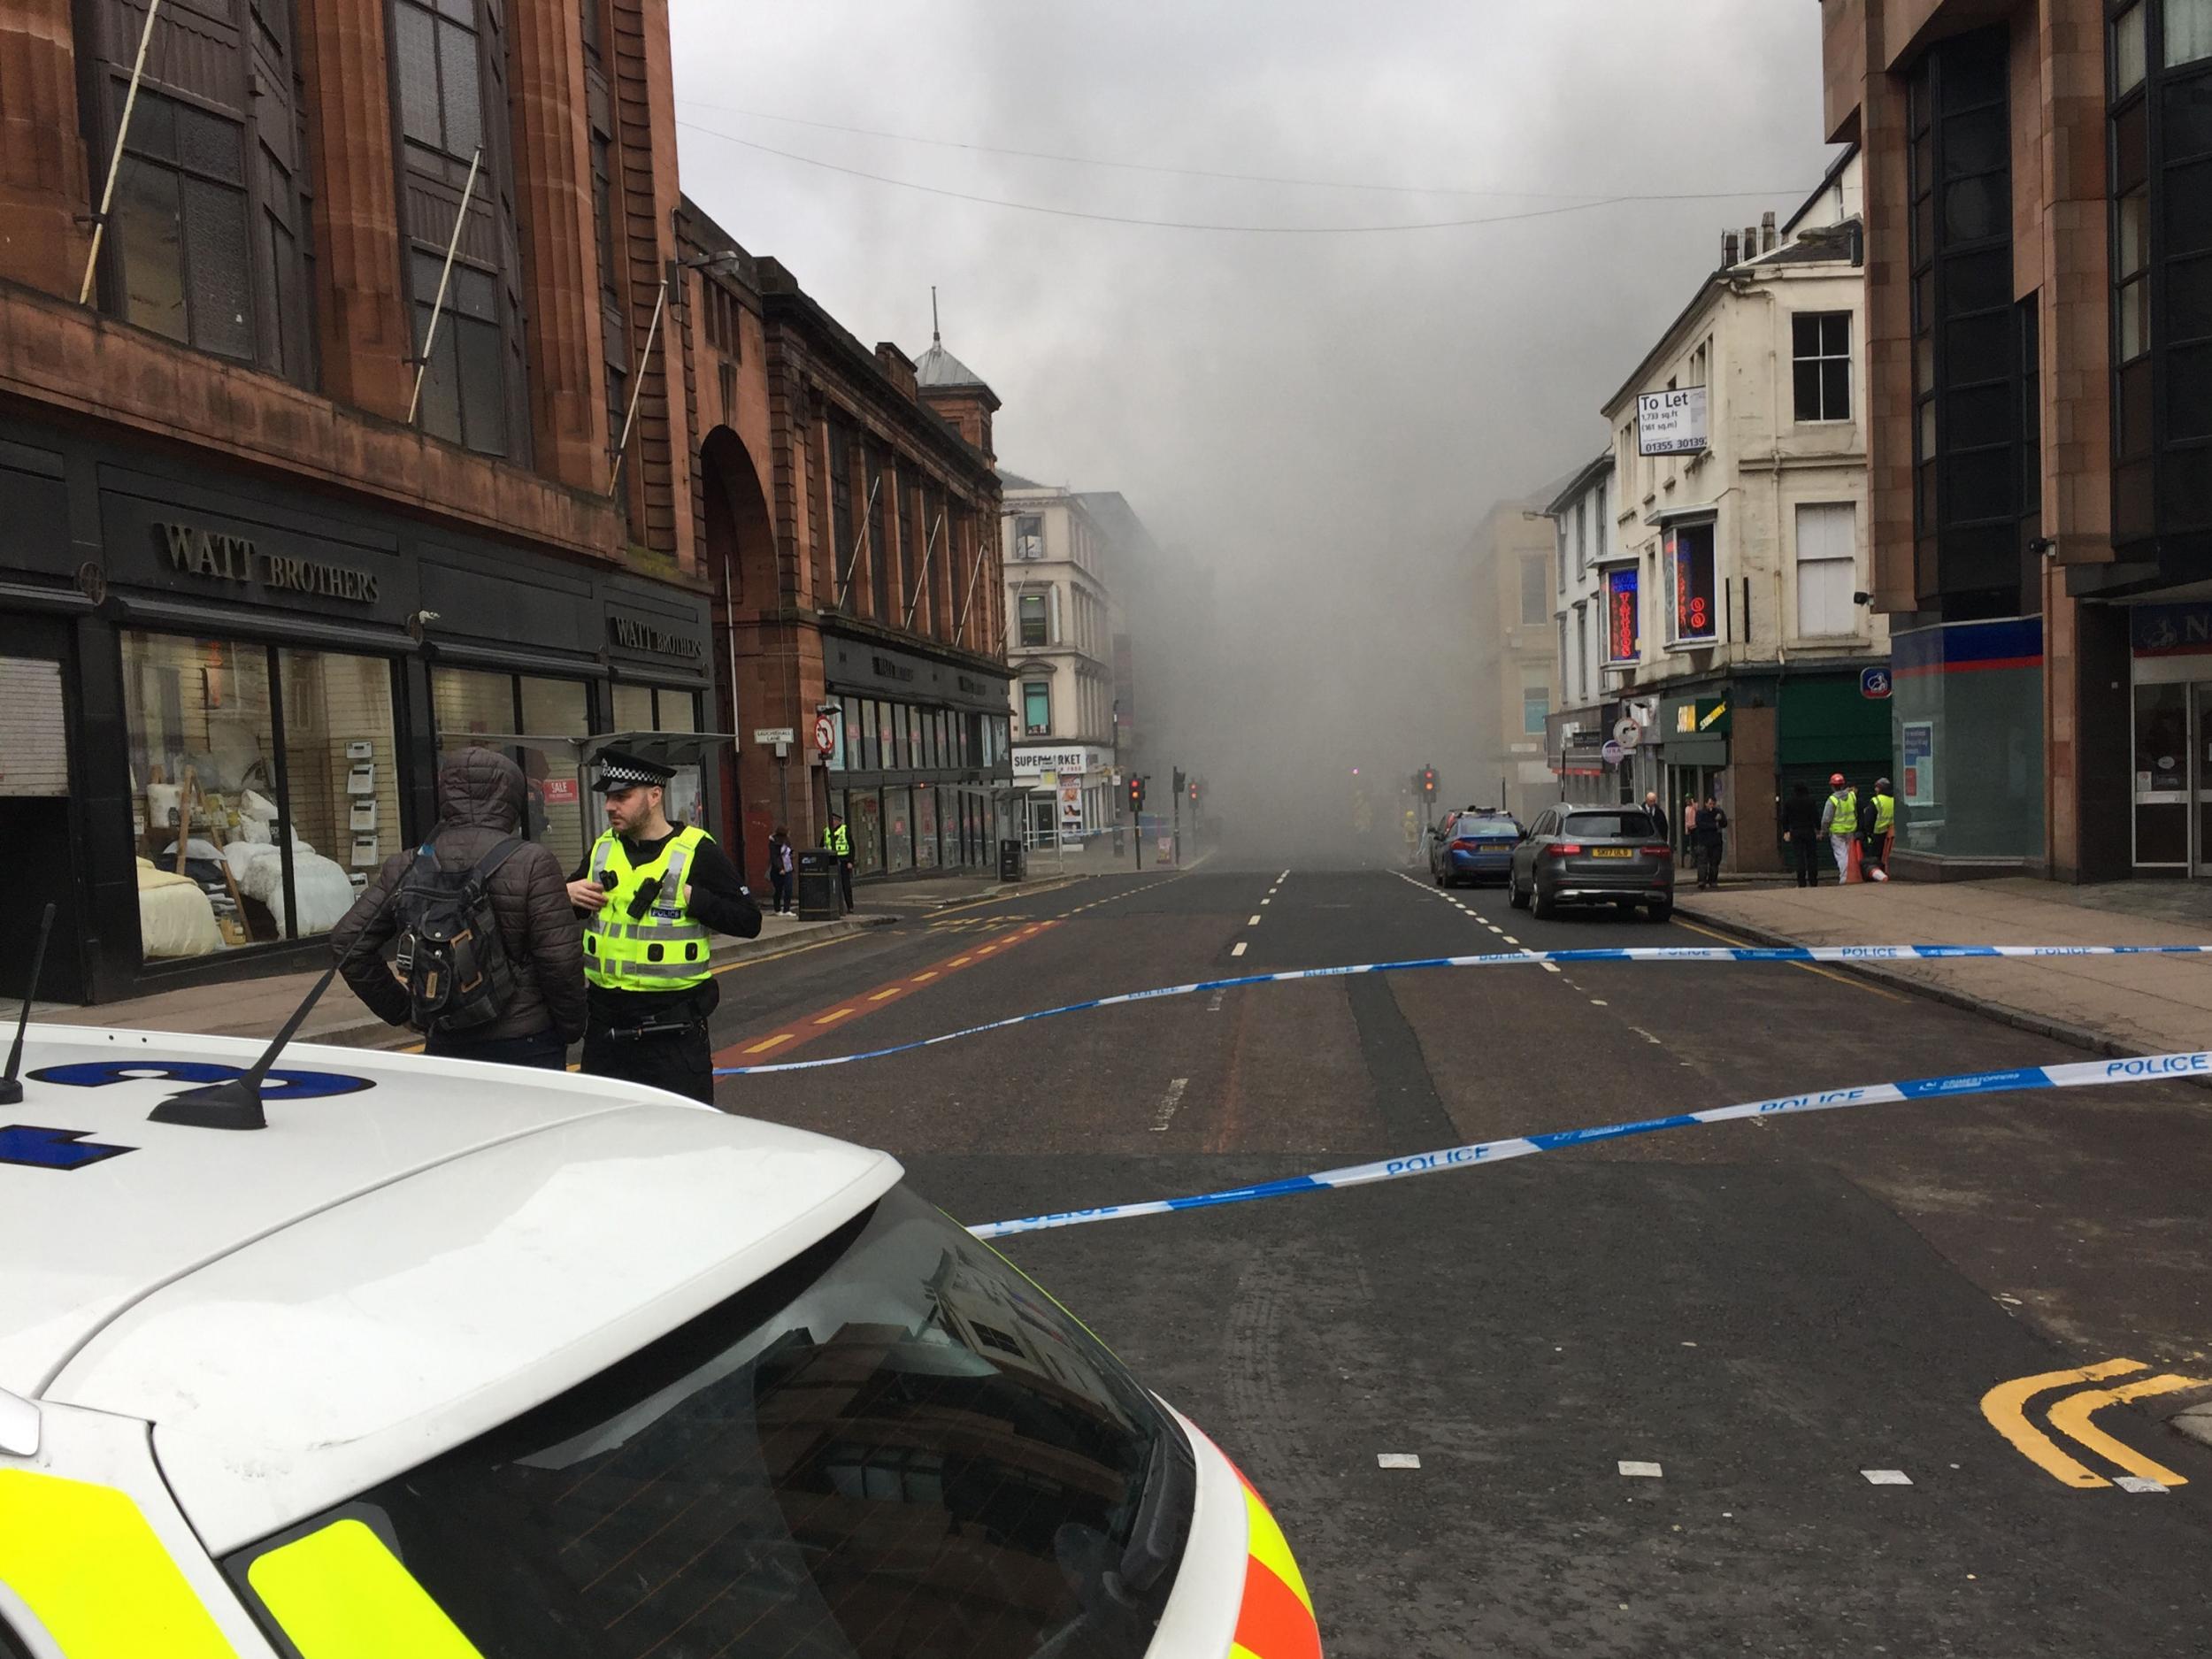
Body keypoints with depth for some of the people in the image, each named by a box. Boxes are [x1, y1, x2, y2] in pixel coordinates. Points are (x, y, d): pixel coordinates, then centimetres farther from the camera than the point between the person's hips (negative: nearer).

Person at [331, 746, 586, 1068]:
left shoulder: (406, 867, 2)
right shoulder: (532, 863, -12)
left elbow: (346, 940, 4)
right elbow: (561, 959, -15)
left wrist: (399, 1010, 9)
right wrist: (572, 1027, -1)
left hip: (445, 1042, 4)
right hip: (526, 1042, -4)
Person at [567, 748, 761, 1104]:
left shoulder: (697, 852, -8)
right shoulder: (603, 848, 9)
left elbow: (749, 921, -10)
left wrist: (692, 898, -20)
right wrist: (566, 895, 0)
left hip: (673, 1028, -6)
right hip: (605, 1023, 6)